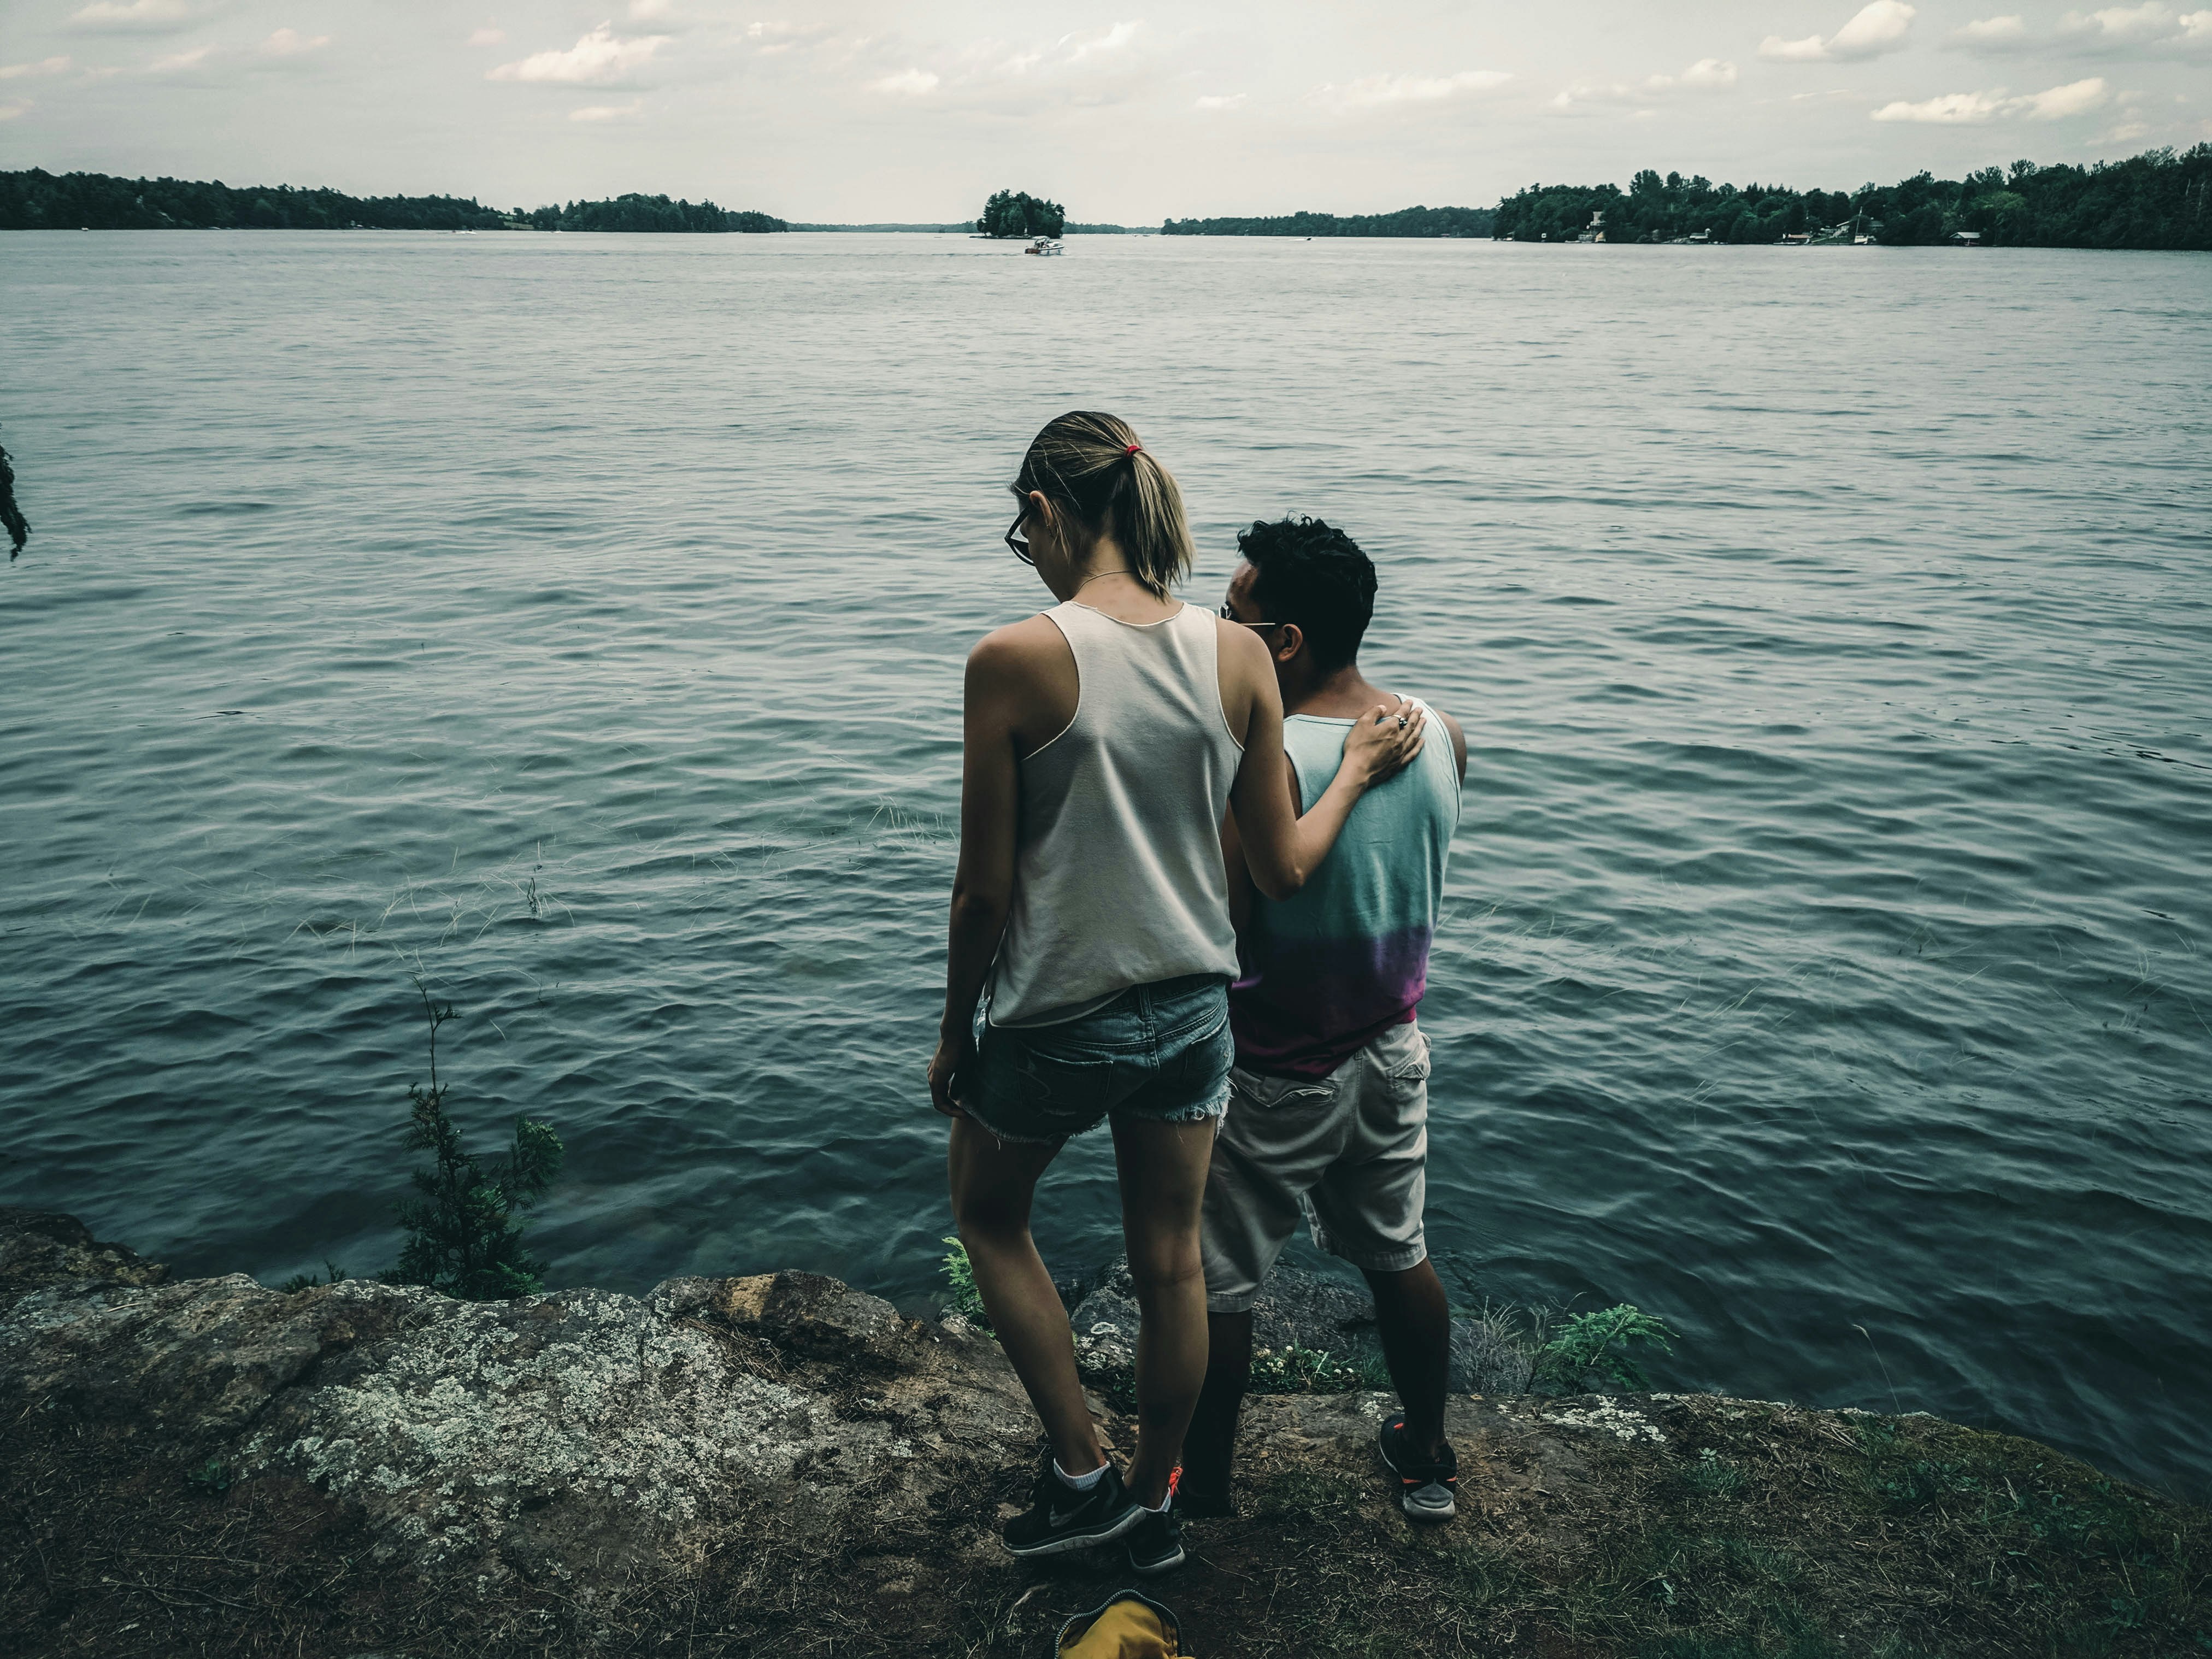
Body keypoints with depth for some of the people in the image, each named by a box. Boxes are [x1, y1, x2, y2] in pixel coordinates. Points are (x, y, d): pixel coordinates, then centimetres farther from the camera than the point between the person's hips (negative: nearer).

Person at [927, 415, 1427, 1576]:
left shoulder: (1014, 662, -18)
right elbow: (1282, 870, -3)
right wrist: (1360, 769, 14)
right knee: (1170, 1263, 20)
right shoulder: (1238, 655, -7)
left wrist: (955, 1035, 1)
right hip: (1190, 1010, 4)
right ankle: (1155, 1504, 40)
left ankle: (1081, 1473, 28)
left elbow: (984, 892, -14)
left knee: (989, 1215, 25)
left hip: (1053, 1023, -4)